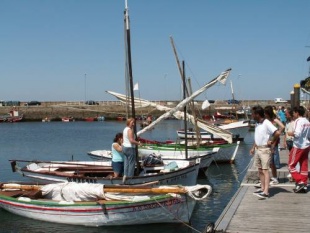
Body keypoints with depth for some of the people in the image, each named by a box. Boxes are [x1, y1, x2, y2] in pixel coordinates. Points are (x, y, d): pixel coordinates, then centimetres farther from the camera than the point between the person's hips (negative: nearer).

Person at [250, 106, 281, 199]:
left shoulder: (267, 123, -17)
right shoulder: (257, 124, 10)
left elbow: (277, 133, -27)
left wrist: (272, 142, -15)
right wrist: (253, 148, 18)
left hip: (265, 149, -9)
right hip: (257, 149, 9)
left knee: (265, 170, -9)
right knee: (260, 170, 12)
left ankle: (266, 192, -11)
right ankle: (262, 188, 21)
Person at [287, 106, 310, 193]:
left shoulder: (298, 121, -14)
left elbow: (297, 134, -25)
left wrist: (291, 133, -8)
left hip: (298, 146, -8)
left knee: (291, 165, 2)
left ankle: (300, 182, -5)